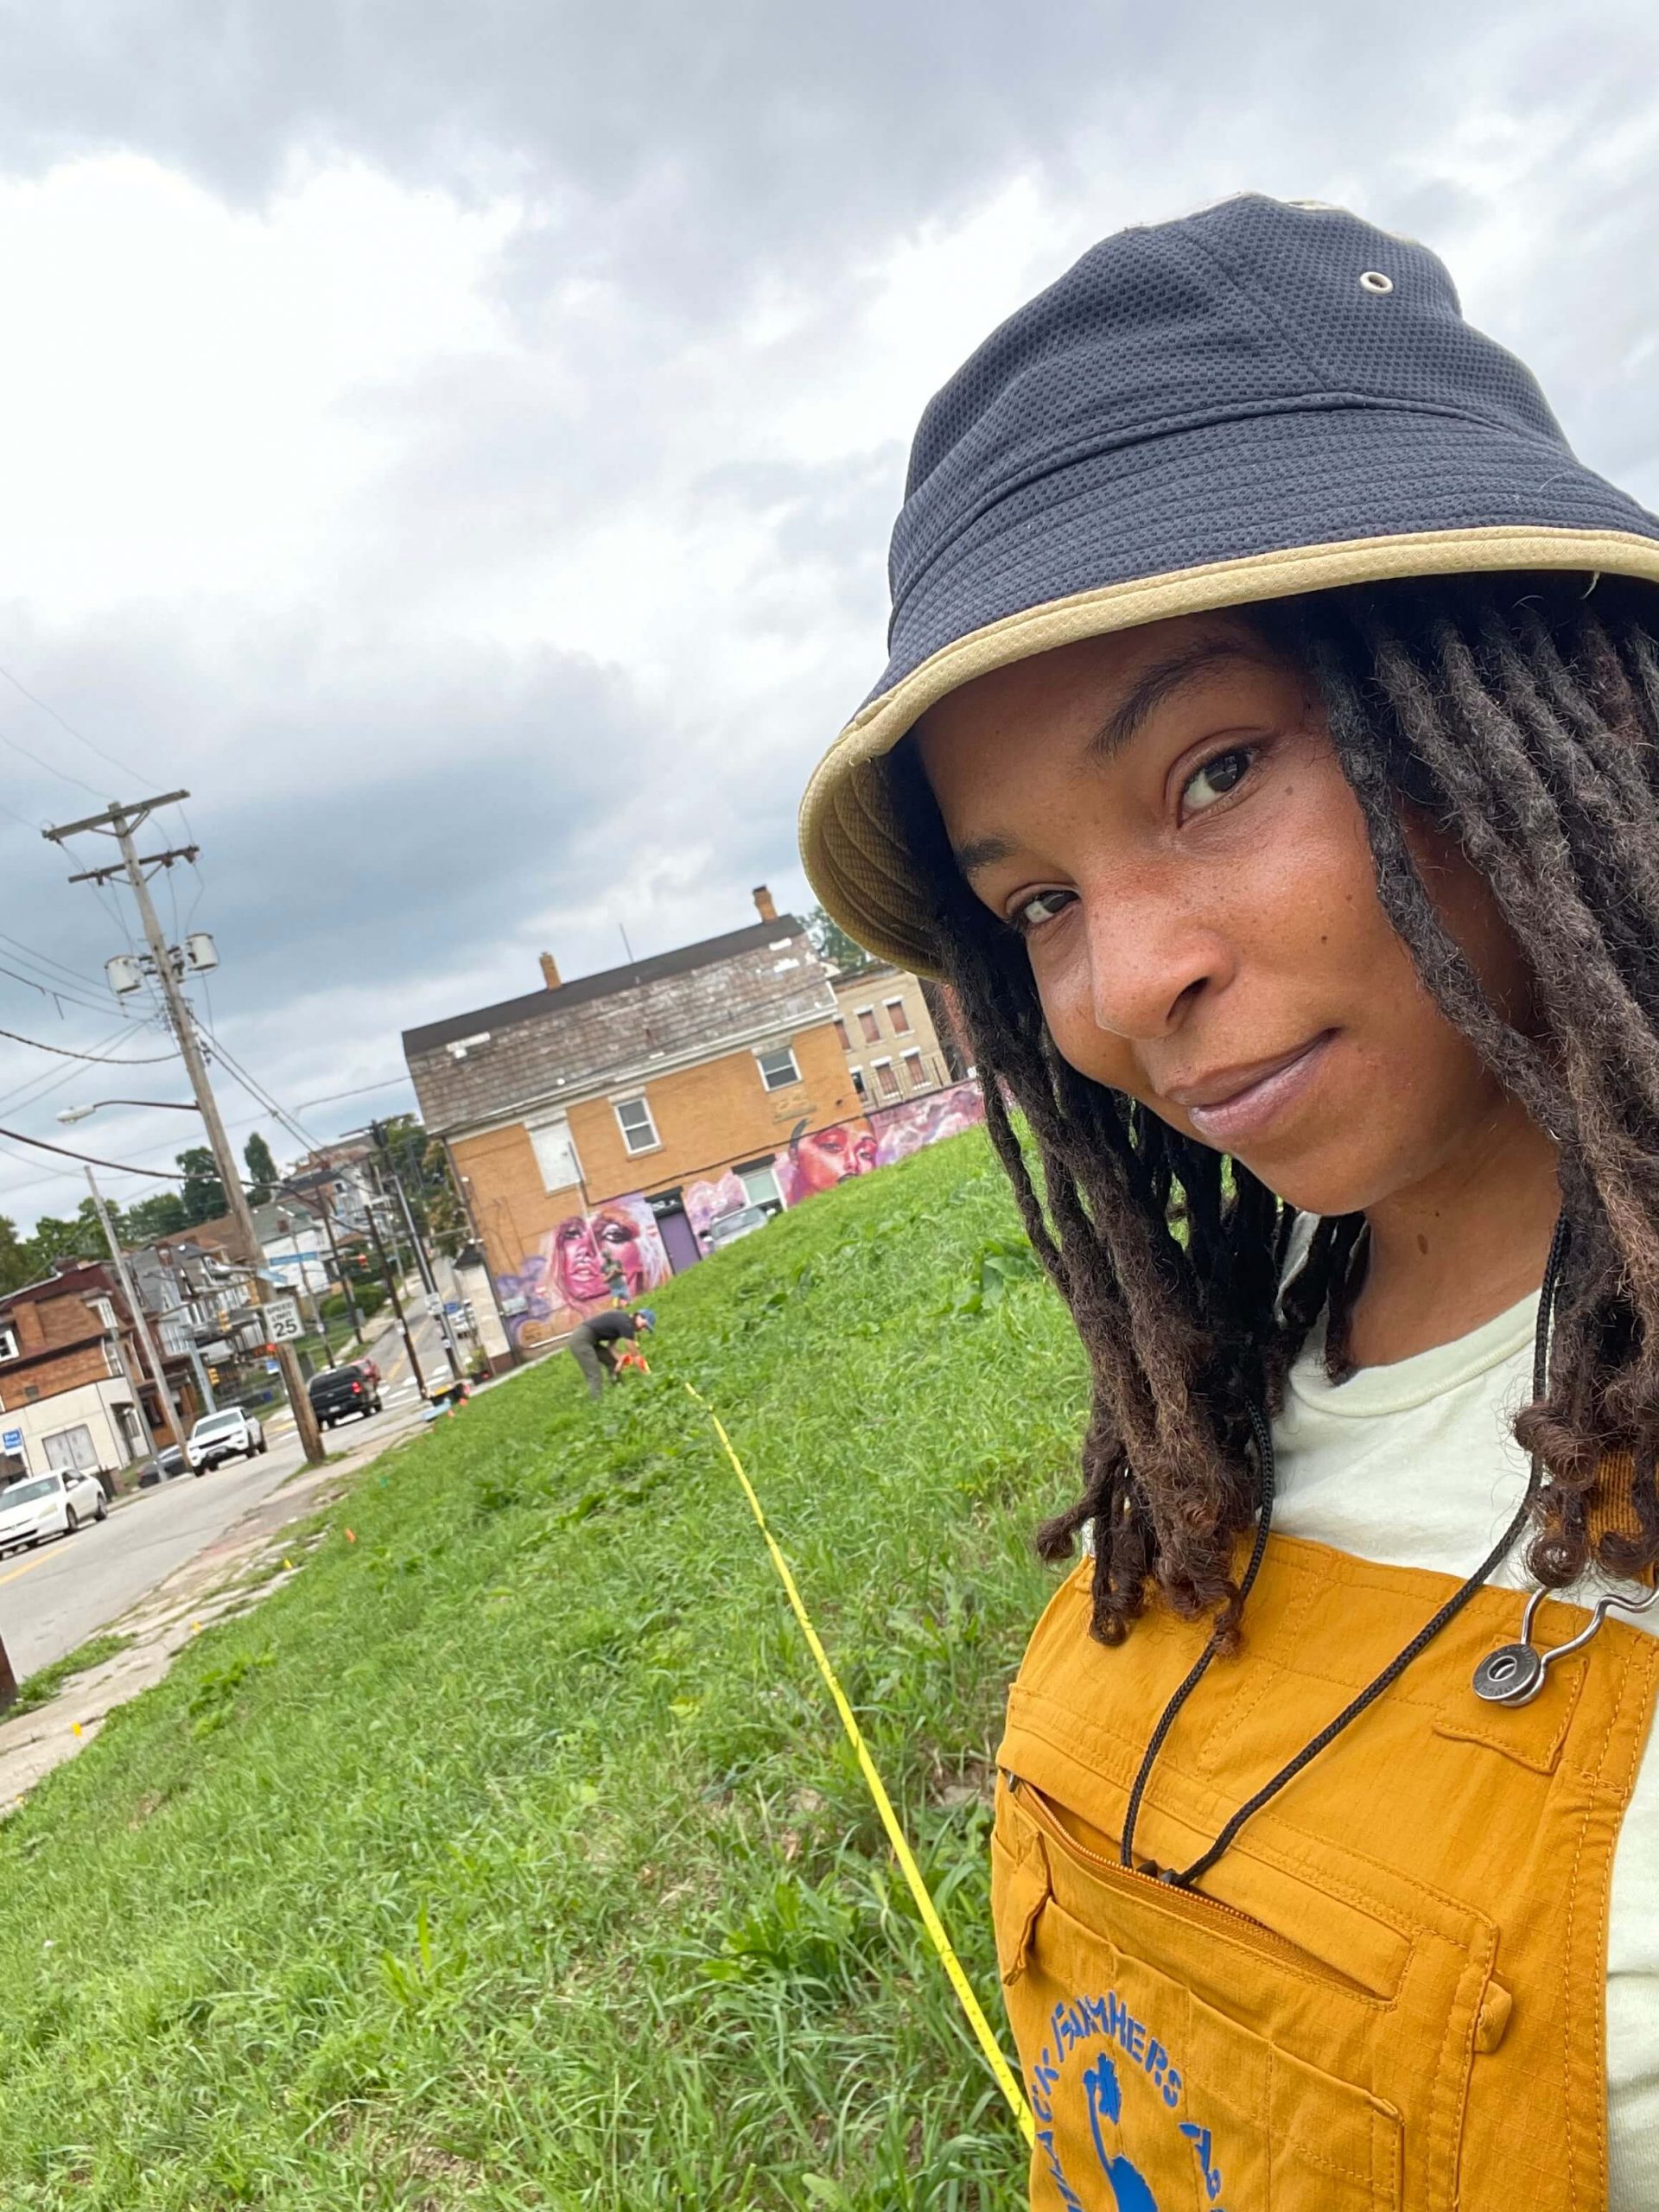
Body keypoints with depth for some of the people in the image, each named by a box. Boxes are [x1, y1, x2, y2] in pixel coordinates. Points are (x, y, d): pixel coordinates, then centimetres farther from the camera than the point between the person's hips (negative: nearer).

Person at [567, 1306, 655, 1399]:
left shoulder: (622, 1321, 11)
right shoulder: (626, 1324, -17)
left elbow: (611, 1346, 10)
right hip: (581, 1340, -10)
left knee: (613, 1363, 13)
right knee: (596, 1377, -13)